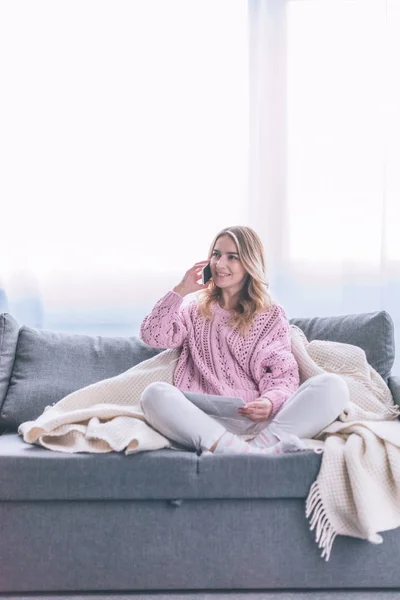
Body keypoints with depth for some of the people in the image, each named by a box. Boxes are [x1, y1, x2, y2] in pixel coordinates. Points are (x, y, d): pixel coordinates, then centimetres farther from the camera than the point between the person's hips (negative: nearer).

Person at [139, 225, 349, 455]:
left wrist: (270, 402, -15)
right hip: (205, 422, 0)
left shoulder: (272, 315, 17)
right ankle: (247, 452, -44)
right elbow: (152, 335, 8)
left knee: (332, 385, -23)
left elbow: (285, 375, 6)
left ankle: (260, 444, -43)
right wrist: (181, 290, 9)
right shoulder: (195, 311, 22)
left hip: (258, 422, 0)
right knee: (155, 393, -32)